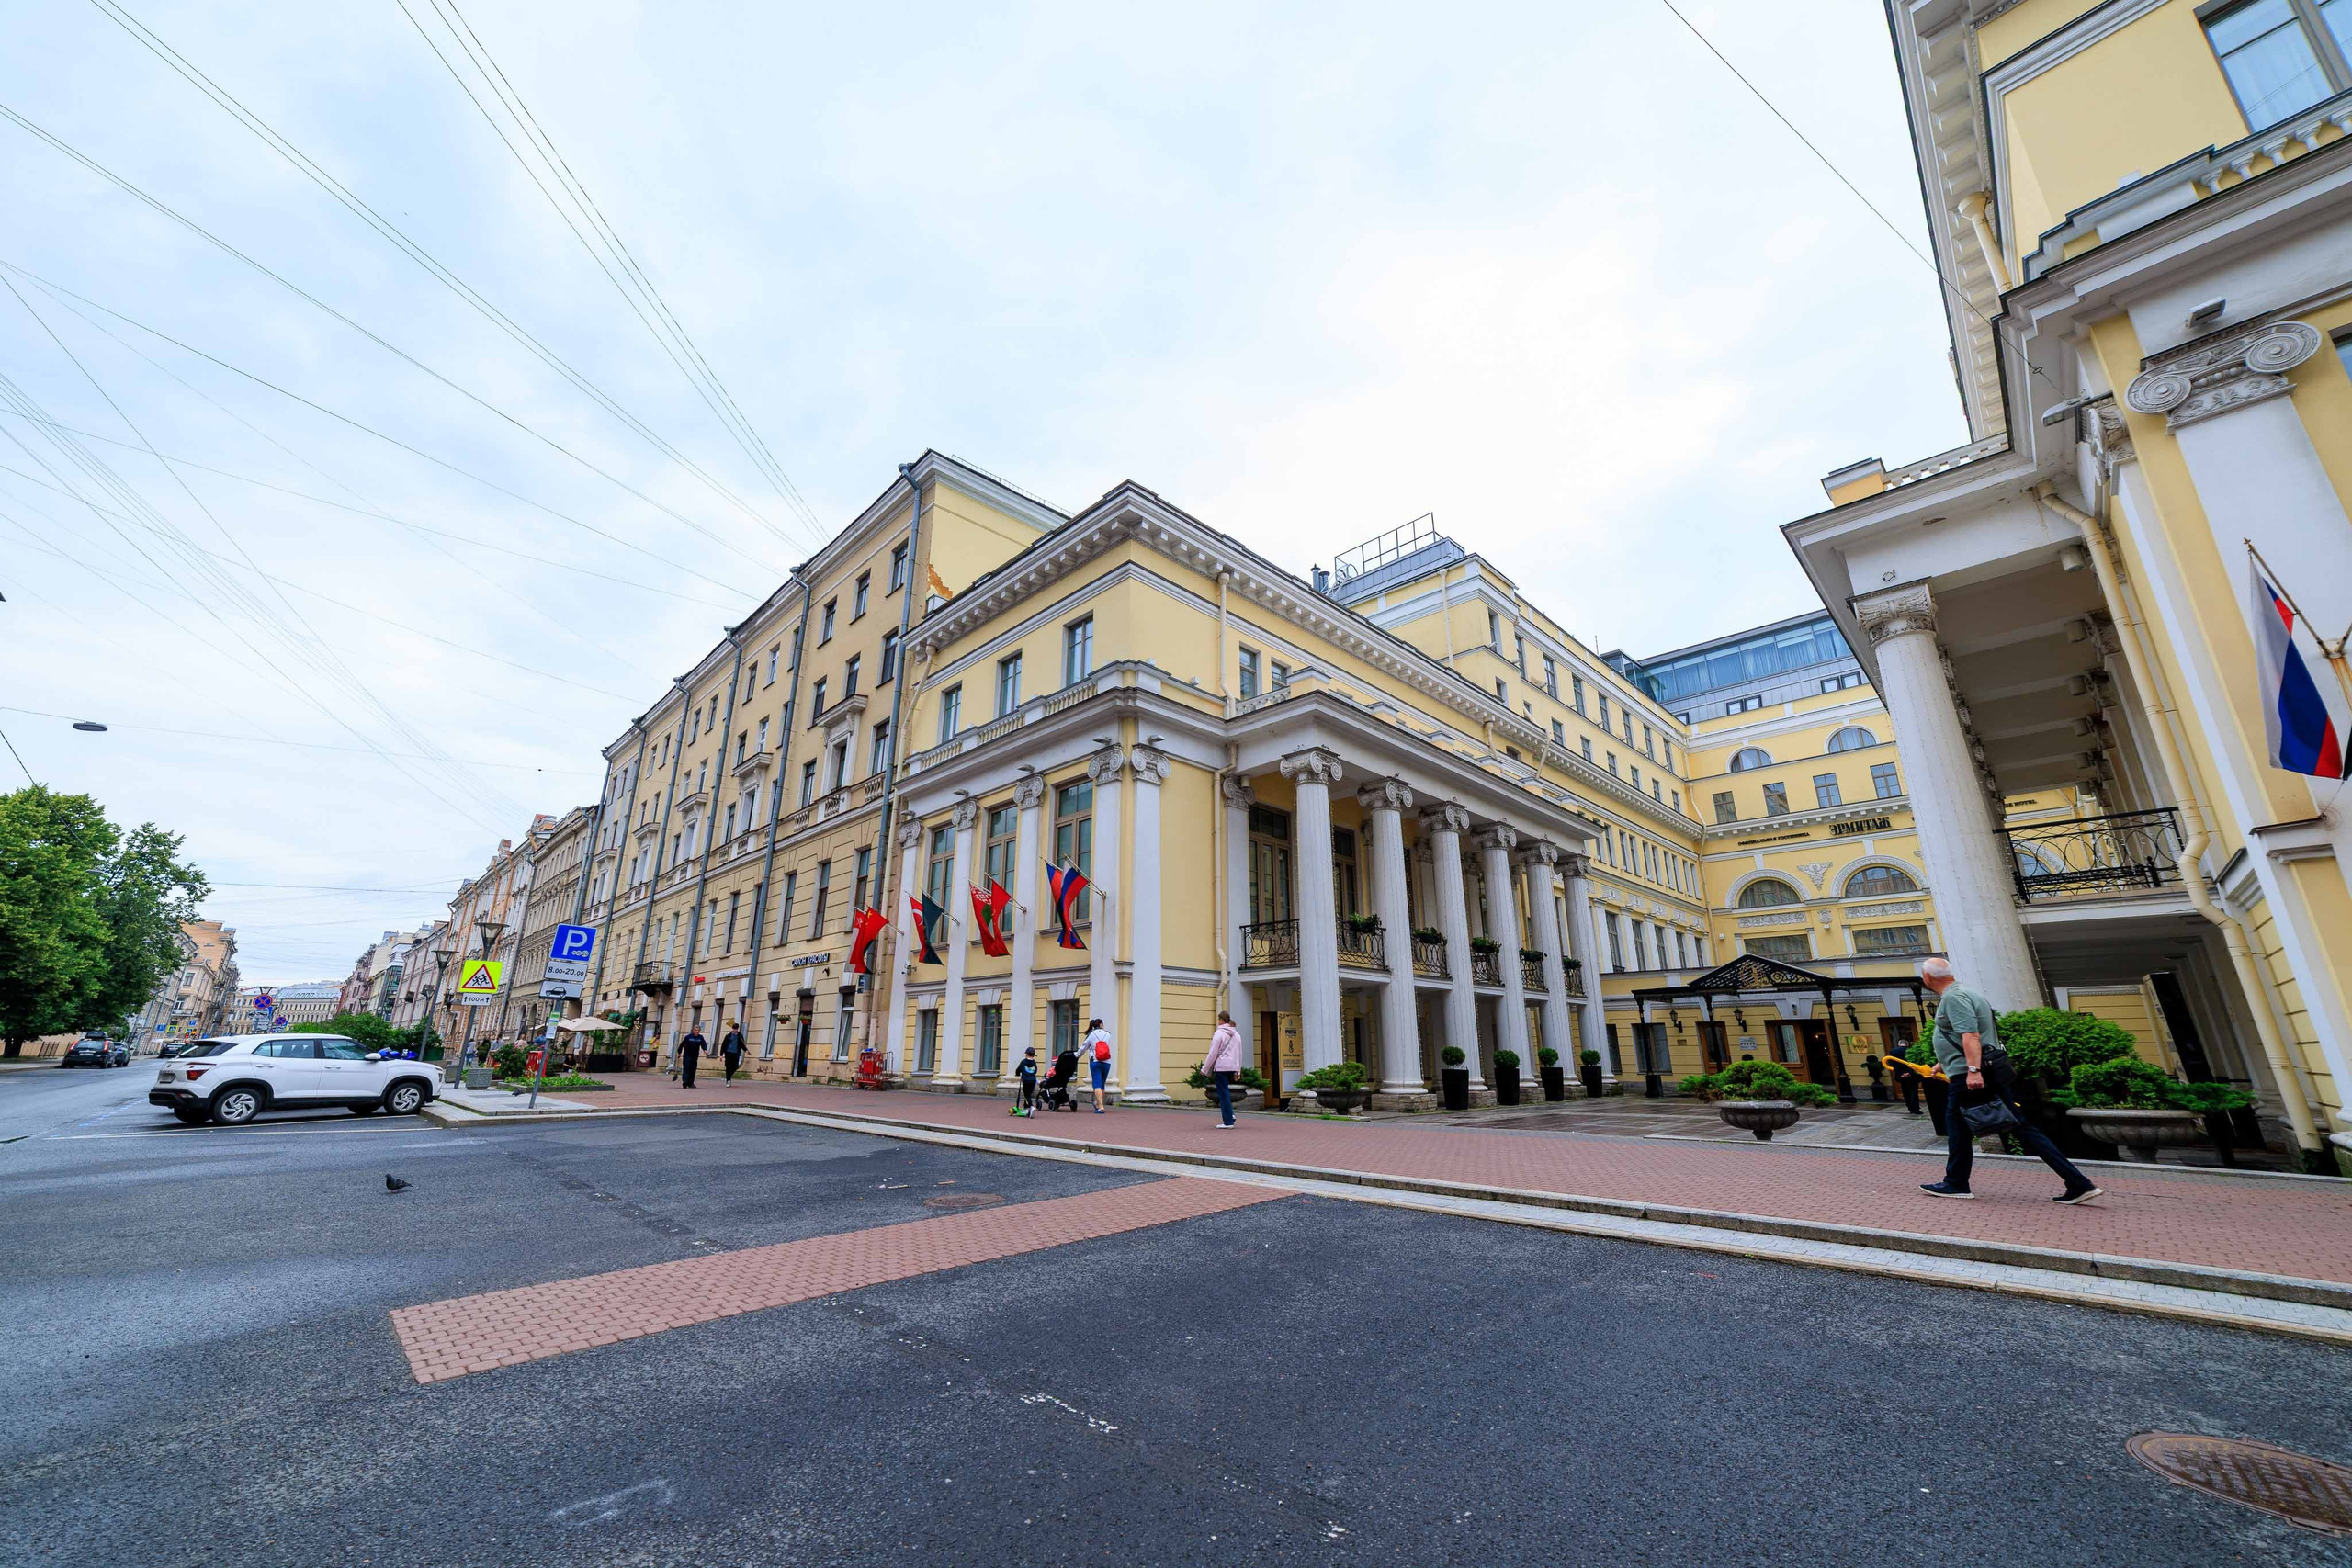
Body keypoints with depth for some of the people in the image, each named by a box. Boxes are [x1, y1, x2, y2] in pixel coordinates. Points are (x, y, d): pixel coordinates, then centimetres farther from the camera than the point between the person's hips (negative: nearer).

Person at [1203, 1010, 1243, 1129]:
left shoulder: (1219, 1033, -10)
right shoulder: (1236, 1034, 12)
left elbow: (1213, 1053, -10)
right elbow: (1239, 1053, 17)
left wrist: (1204, 1069, -3)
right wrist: (1238, 1070, 23)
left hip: (1221, 1066, -6)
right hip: (1232, 1067, 7)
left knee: (1223, 1093, 0)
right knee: (1225, 1091, 18)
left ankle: (1228, 1121, 1)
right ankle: (1229, 1115, 6)